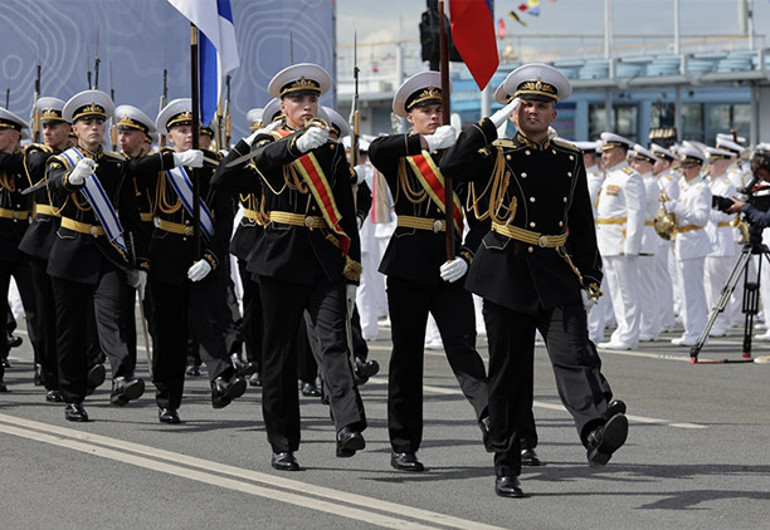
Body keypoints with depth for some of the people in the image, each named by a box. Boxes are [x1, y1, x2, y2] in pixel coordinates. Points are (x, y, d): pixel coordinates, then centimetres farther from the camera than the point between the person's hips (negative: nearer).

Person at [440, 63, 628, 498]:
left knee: (575, 354, -19)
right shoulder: (498, 155, 4)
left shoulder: (570, 159, 13)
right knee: (510, 372, 3)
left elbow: (582, 223, 15)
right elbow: (453, 167, -16)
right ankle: (507, 467, 10)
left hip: (557, 276, 2)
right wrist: (494, 122, -12)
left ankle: (597, 432, -39)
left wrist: (589, 279, 9)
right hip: (506, 274, -1)